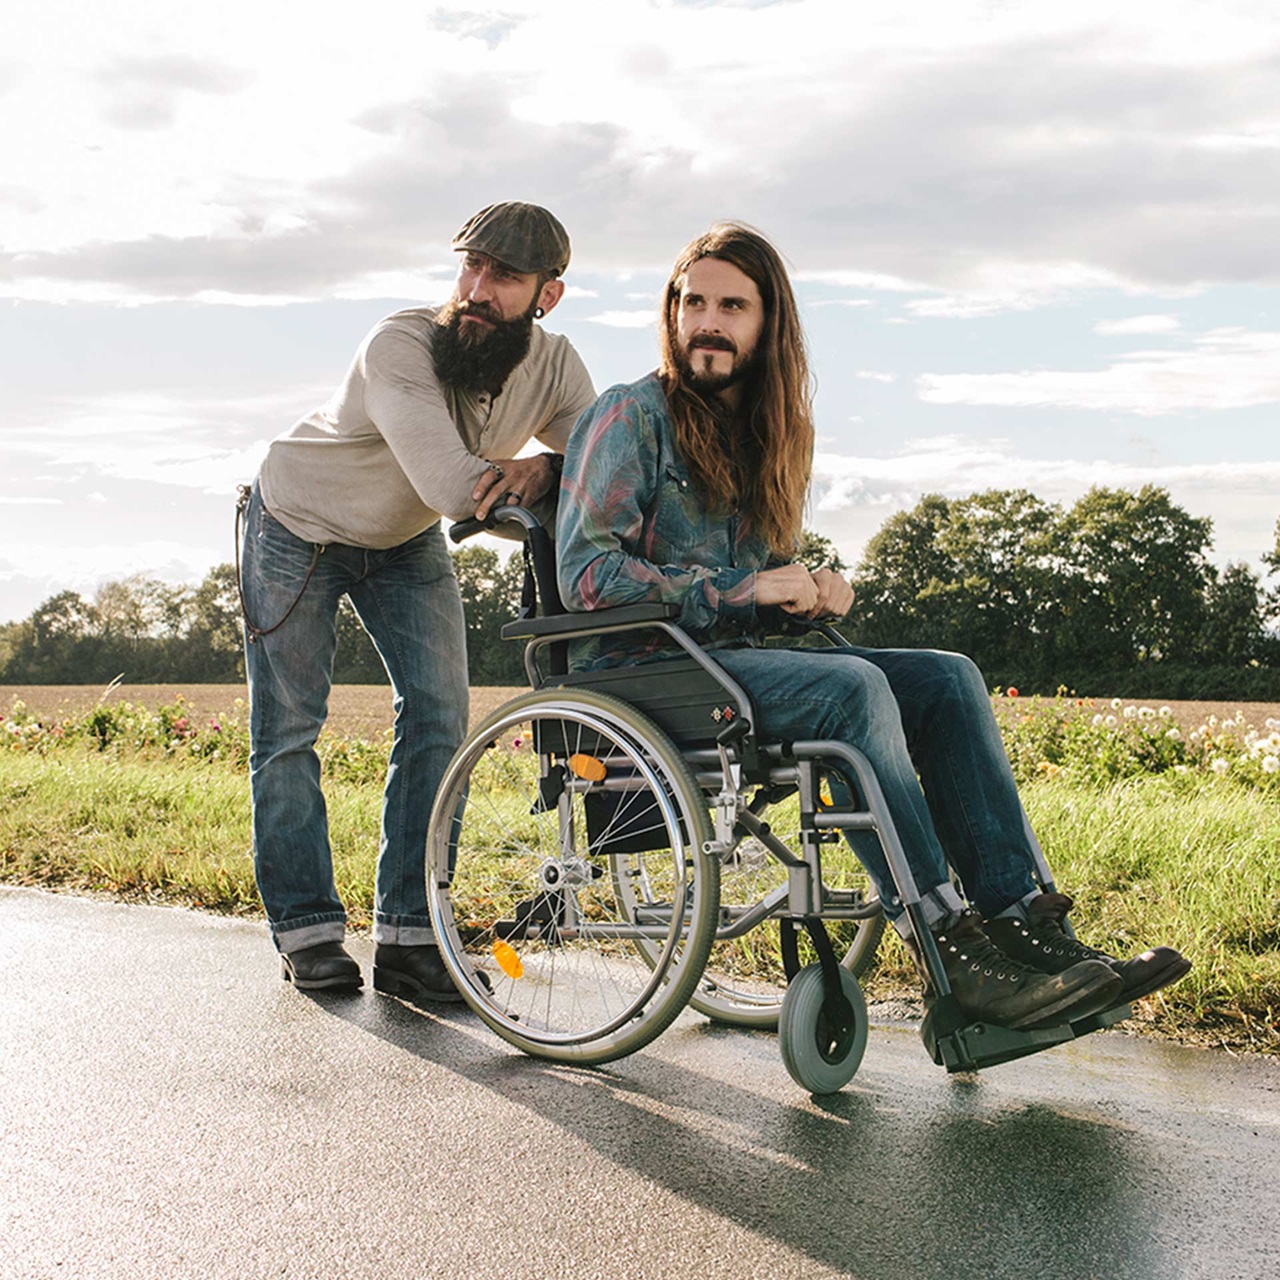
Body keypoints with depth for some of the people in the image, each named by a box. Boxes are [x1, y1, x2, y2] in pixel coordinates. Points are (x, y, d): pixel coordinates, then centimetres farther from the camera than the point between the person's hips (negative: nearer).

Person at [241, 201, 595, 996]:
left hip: (407, 544, 4)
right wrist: (546, 476, -37)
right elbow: (453, 488, -46)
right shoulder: (400, 348, -37)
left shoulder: (554, 367, -20)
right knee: (288, 730, -2)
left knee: (440, 718, -7)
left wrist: (542, 470, -46)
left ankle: (408, 937, -1)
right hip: (299, 528, -4)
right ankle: (307, 930, 11)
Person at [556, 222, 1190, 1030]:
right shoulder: (632, 417, -3)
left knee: (948, 678, -13)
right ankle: (950, 951, -33)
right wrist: (743, 591, -18)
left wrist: (813, 592, 2)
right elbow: (586, 575, -14)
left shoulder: (775, 432, 19)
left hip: (740, 659, 7)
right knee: (851, 686, -31)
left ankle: (1025, 926, -22)